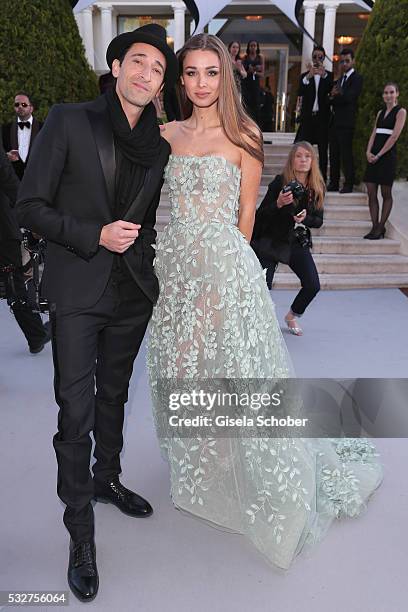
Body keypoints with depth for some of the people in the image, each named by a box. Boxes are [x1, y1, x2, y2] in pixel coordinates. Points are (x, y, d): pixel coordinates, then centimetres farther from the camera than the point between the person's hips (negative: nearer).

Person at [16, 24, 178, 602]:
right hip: (78, 290, -4)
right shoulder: (69, 121, -5)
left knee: (114, 396, 20)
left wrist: (139, 243, 3)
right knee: (76, 413, -2)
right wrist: (97, 235, -17)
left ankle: (106, 479, 43)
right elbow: (31, 205, -8)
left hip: (133, 292, 5)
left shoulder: (160, 145, 7)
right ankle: (81, 535, 15)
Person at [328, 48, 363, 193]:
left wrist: (334, 97, -15)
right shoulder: (339, 80, 22)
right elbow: (331, 99, 13)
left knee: (346, 154, -7)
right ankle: (334, 183, 11)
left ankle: (348, 184, -3)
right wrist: (332, 96, -6)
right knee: (334, 154, 7)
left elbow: (349, 97, -15)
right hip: (334, 121, 7)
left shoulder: (357, 78, -1)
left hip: (346, 123, -7)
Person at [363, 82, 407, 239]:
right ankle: (375, 227, 4)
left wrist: (379, 155, -14)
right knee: (371, 193, 1)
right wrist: (368, 152, -4)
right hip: (373, 156, 6)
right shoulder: (380, 113, 18)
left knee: (386, 194, -1)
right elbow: (374, 134, 13)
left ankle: (381, 227, 3)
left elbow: (394, 136, -10)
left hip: (388, 155, -6)